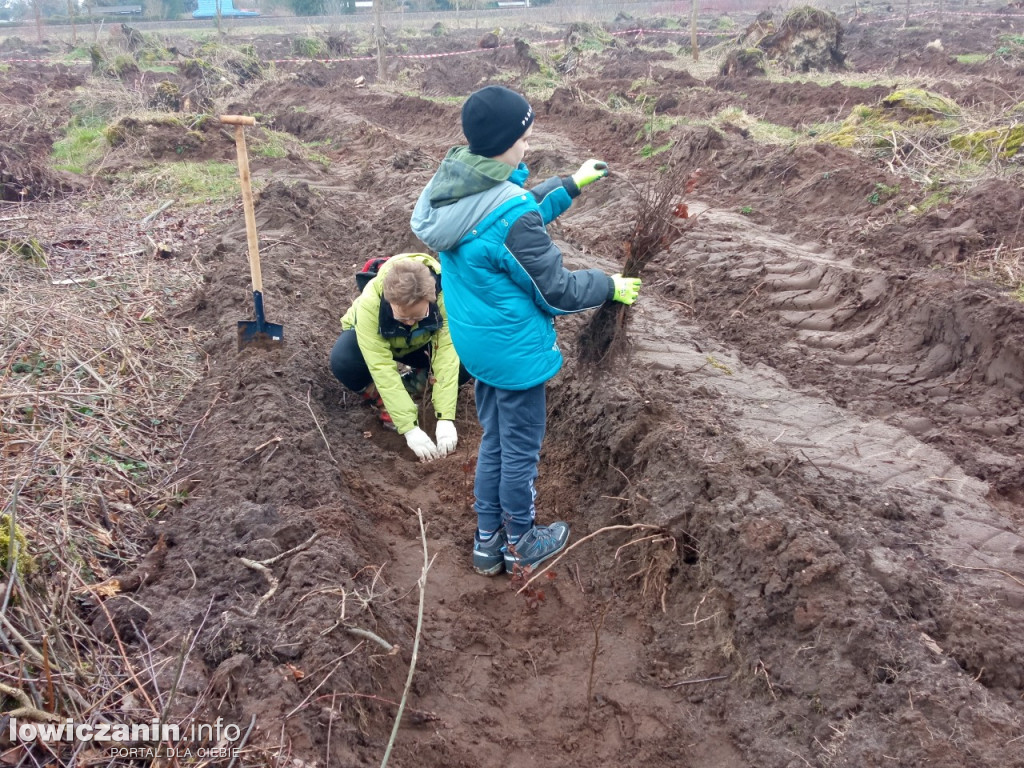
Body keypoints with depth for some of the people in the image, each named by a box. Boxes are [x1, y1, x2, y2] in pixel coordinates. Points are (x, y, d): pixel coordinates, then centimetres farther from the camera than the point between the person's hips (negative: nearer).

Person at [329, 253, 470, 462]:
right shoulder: (369, 304, -40)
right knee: (343, 361, -36)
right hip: (371, 338, -2)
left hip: (419, 344, 2)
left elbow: (447, 354, -35)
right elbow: (381, 367, -41)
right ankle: (382, 400, -8)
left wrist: (445, 419, -41)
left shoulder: (444, 295, -36)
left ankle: (418, 379, 2)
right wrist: (410, 428, -43)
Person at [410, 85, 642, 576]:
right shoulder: (510, 213, -29)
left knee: (494, 442, 23)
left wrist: (571, 184, 18)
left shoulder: (453, 188, -3)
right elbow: (556, 290, -19)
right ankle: (520, 545, 32)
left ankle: (487, 540, 36)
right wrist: (611, 287, -3)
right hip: (514, 349, -8)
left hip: (475, 341, 9)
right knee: (520, 449, 11)